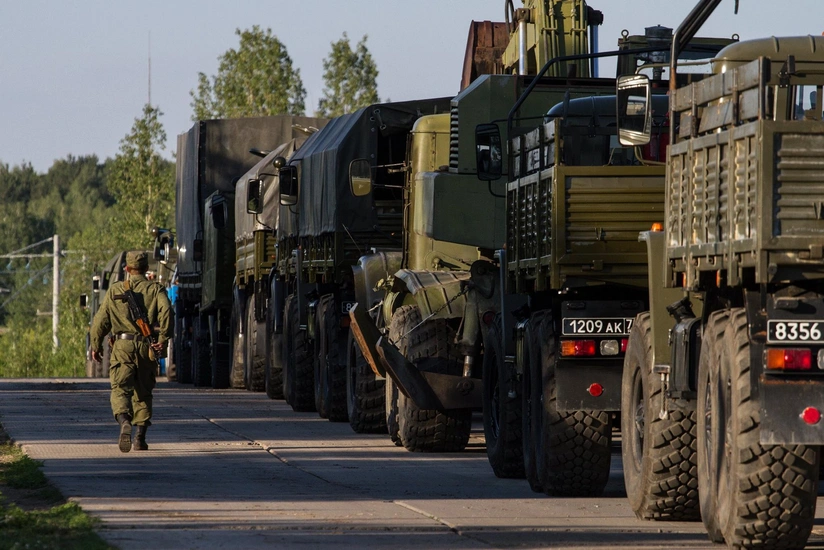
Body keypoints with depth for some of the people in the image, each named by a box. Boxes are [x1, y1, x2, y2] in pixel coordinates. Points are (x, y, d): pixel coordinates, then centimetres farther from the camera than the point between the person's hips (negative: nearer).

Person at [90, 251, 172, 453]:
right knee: (143, 392, 13)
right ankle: (140, 437, 9)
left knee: (121, 390, -7)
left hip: (122, 345, -1)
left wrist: (96, 345, 17)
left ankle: (125, 423, -36)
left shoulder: (115, 290, 9)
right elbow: (166, 311, -11)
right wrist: (163, 338, -10)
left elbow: (101, 319, 7)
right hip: (146, 346, 1)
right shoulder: (156, 290, 8)